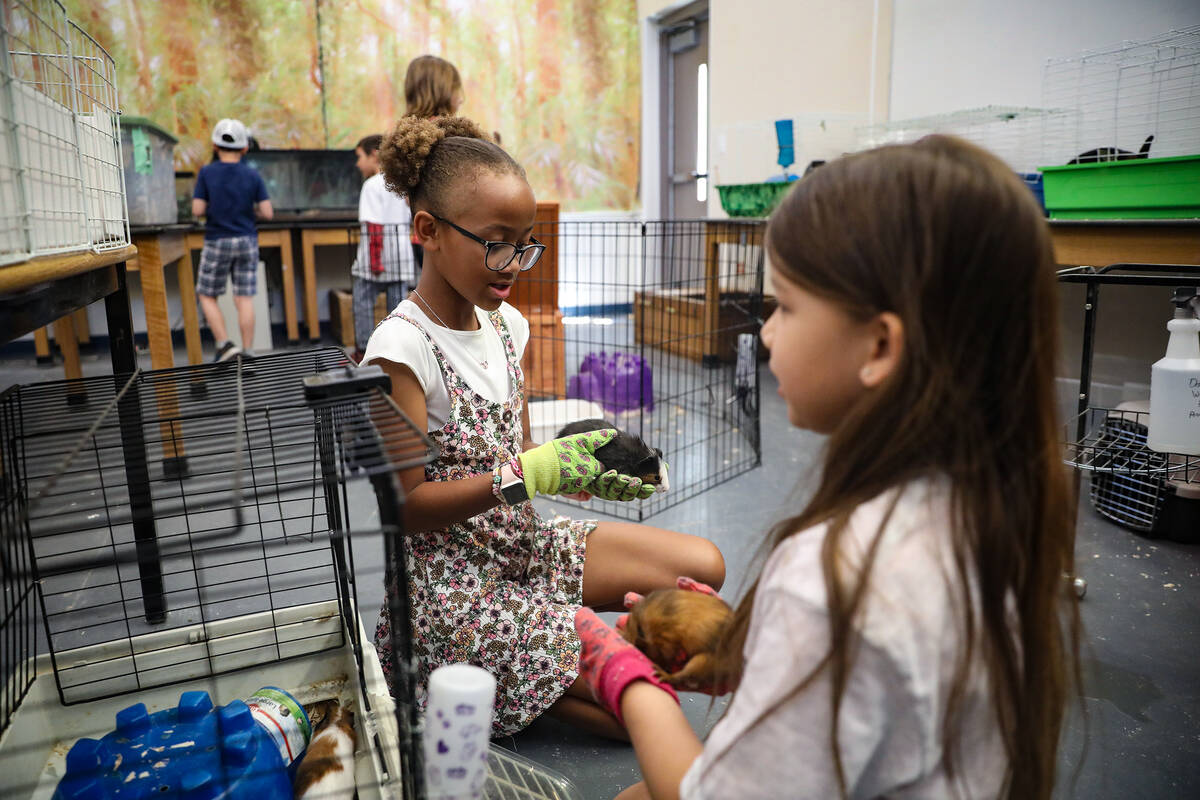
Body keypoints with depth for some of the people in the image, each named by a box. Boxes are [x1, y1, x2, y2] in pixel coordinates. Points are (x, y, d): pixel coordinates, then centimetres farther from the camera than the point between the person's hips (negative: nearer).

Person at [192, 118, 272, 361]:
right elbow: (267, 213, -6)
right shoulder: (253, 175, -3)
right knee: (244, 299, 4)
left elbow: (197, 211, -10)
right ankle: (247, 353, 3)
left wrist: (212, 209, 11)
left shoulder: (207, 173, -7)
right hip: (247, 242, 2)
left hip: (217, 243, -2)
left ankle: (224, 344, -2)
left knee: (207, 297, 12)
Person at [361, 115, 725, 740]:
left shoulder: (506, 322, 5)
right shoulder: (401, 347, -18)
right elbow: (407, 505, -19)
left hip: (522, 541, 8)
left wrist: (579, 469, -12)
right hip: (453, 581, -8)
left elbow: (517, 455, 9)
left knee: (703, 567, 2)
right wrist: (529, 472, -28)